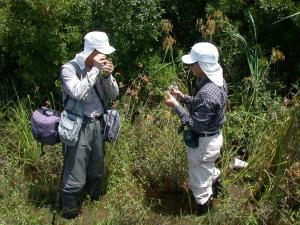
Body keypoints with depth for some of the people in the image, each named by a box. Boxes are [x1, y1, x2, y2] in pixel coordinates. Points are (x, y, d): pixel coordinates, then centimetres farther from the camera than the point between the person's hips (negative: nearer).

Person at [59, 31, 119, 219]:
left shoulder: (100, 67, 4)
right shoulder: (69, 68, -13)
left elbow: (114, 95, 5)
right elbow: (77, 93, -30)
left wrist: (107, 76, -13)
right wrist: (95, 69, -24)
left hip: (97, 124, 6)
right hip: (79, 127, -6)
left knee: (97, 169, 21)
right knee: (75, 175, -1)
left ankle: (96, 199, 44)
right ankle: (69, 210, 20)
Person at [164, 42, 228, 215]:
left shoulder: (208, 93, -35)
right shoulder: (218, 80, -4)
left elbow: (197, 124, -29)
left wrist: (176, 106, -23)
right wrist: (184, 98, 0)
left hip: (203, 142, -9)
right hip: (213, 136, 9)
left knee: (199, 181, 15)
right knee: (208, 168, 36)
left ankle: (203, 210, 36)